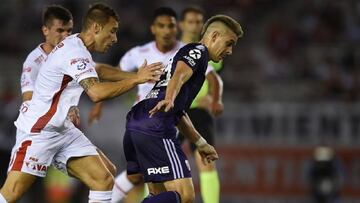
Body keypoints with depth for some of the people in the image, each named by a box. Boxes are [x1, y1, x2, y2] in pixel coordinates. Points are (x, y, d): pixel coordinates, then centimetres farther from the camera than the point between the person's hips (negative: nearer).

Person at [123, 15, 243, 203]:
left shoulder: (184, 54, 34)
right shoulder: (198, 51, 5)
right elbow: (179, 76, -18)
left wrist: (200, 143, 41)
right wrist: (169, 99, -37)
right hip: (156, 128, -10)